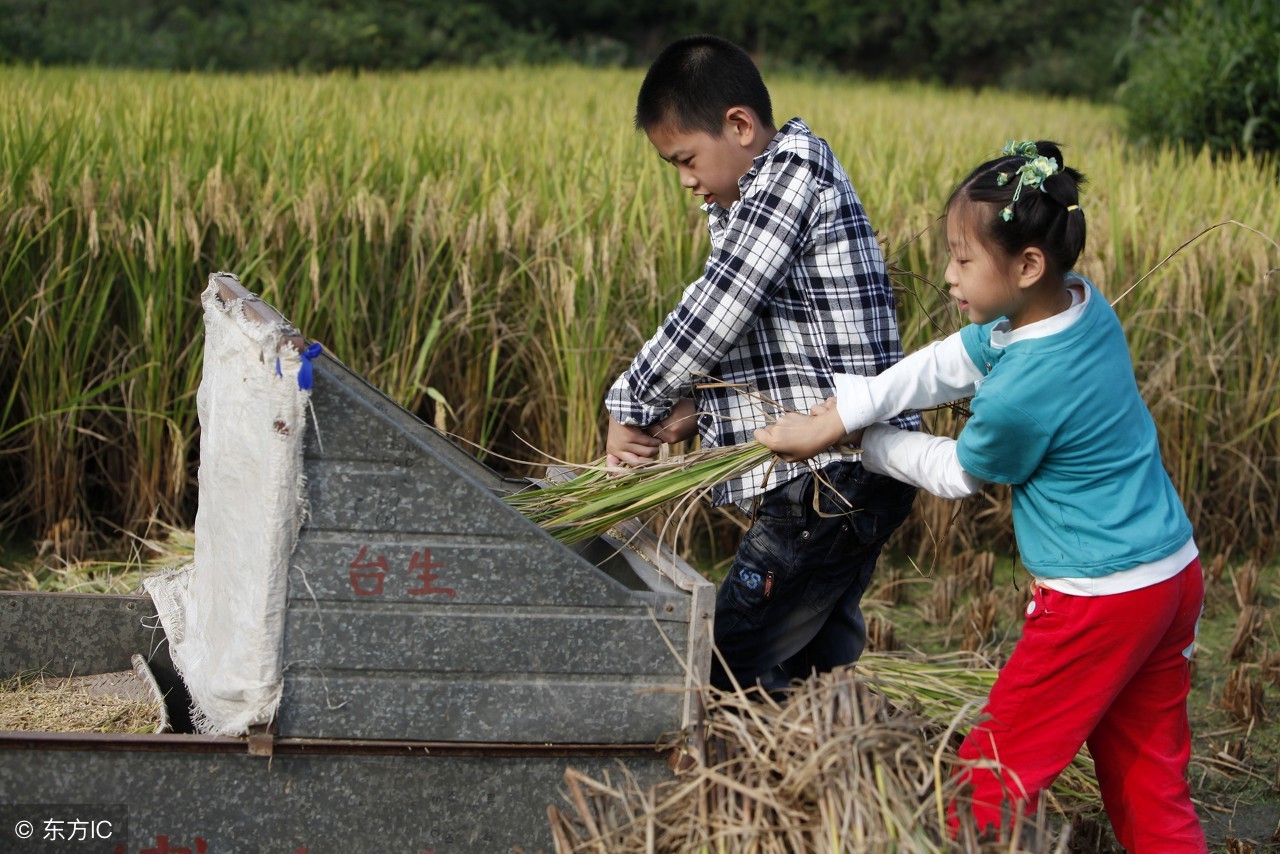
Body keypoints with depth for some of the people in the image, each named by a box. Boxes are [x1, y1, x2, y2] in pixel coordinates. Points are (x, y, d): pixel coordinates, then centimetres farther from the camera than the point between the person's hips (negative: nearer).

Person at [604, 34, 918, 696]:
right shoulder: (750, 198, 19)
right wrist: (694, 405, 2)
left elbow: (715, 312, -16)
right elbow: (742, 330, 20)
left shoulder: (792, 168, -13)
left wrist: (632, 407, -5)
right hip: (850, 477, 11)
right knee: (821, 663, 17)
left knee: (732, 671, -10)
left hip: (832, 480, -11)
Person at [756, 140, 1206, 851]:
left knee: (993, 773, 5)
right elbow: (950, 363, 3)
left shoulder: (1019, 394, -26)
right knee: (1150, 779, 16)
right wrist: (835, 416, 0)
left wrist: (867, 443, 10)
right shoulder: (1086, 305, -2)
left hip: (1098, 600, -9)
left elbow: (959, 475, -5)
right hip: (1177, 574, 9)